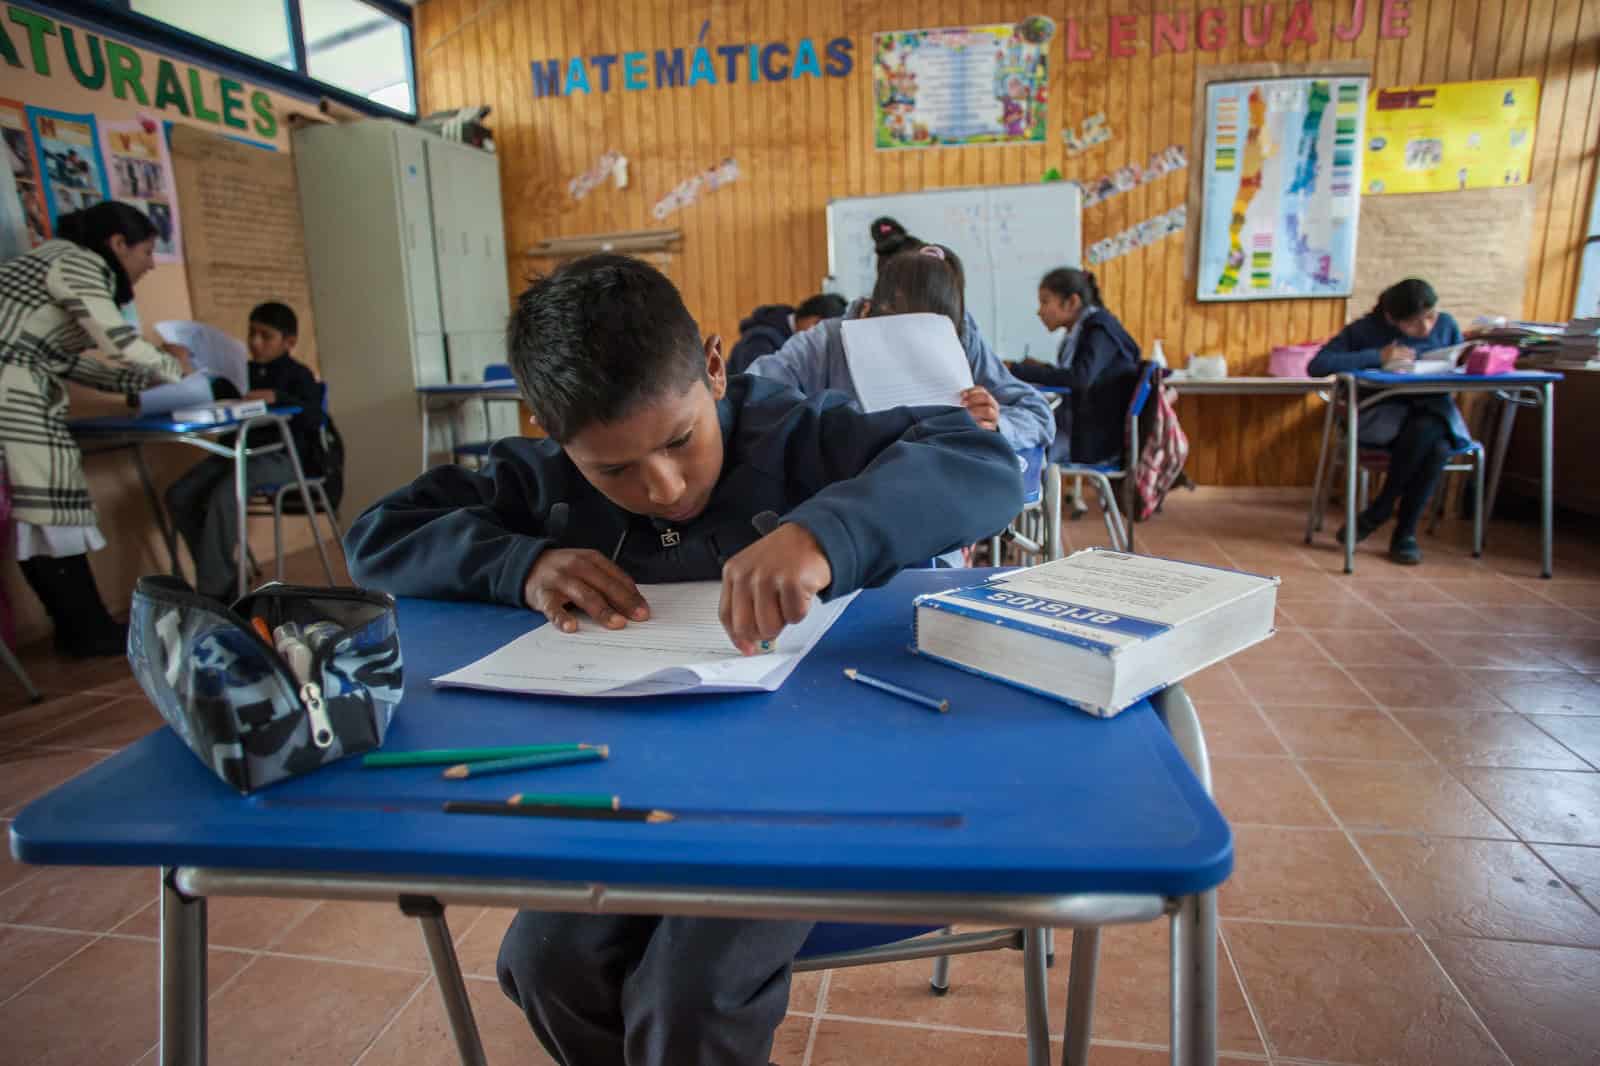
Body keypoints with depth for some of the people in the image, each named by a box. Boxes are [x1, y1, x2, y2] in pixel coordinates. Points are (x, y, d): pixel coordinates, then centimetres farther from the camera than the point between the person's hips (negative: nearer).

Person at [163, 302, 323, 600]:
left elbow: (314, 419, -16)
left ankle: (212, 592, -18)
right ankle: (226, 575, 1)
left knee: (223, 496, -30)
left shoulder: (298, 374, 0)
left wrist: (277, 397, -29)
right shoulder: (244, 371, 19)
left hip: (280, 455, -7)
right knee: (178, 496, -11)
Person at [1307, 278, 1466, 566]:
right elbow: (1316, 366, -19)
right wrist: (1377, 357, -23)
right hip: (1382, 413, -3)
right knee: (1427, 432, -37)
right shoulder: (1366, 329, -6)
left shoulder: (1446, 325, 4)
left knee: (1438, 448, -34)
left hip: (1435, 409, 3)